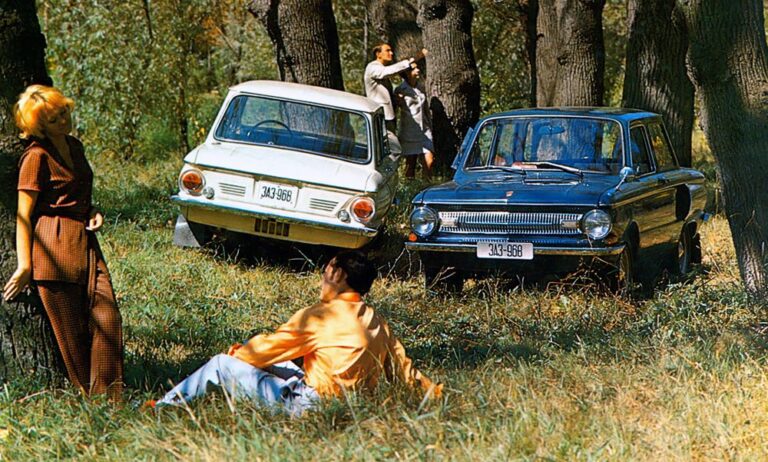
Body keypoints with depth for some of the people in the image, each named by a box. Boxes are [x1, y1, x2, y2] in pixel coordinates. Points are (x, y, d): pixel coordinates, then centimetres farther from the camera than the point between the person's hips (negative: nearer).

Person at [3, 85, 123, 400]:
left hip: (85, 241, 7)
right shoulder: (37, 157, -9)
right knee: (71, 330, -3)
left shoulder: (74, 146, 15)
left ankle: (108, 397, -3)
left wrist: (94, 213, 9)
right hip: (53, 247, -7)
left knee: (107, 318, -5)